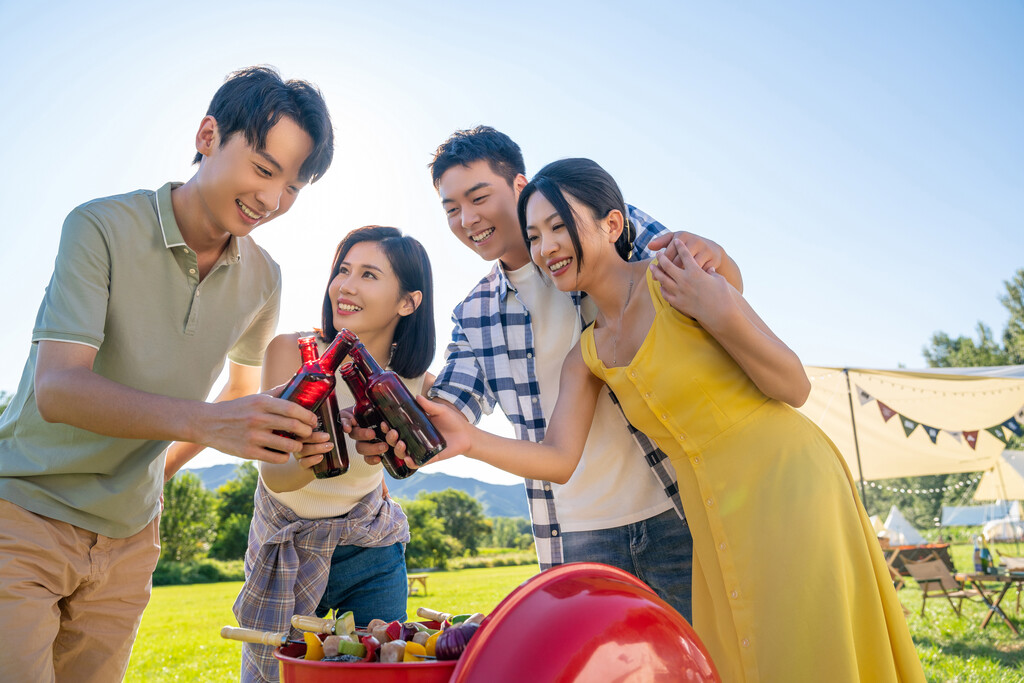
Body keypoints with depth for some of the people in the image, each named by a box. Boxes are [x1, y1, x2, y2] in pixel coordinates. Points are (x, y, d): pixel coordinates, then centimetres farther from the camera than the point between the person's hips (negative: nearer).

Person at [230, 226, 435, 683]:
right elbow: (272, 473, -27)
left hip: (372, 547, 2)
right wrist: (305, 465, -49)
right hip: (287, 547, -1)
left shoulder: (416, 383, -15)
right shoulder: (292, 351, -21)